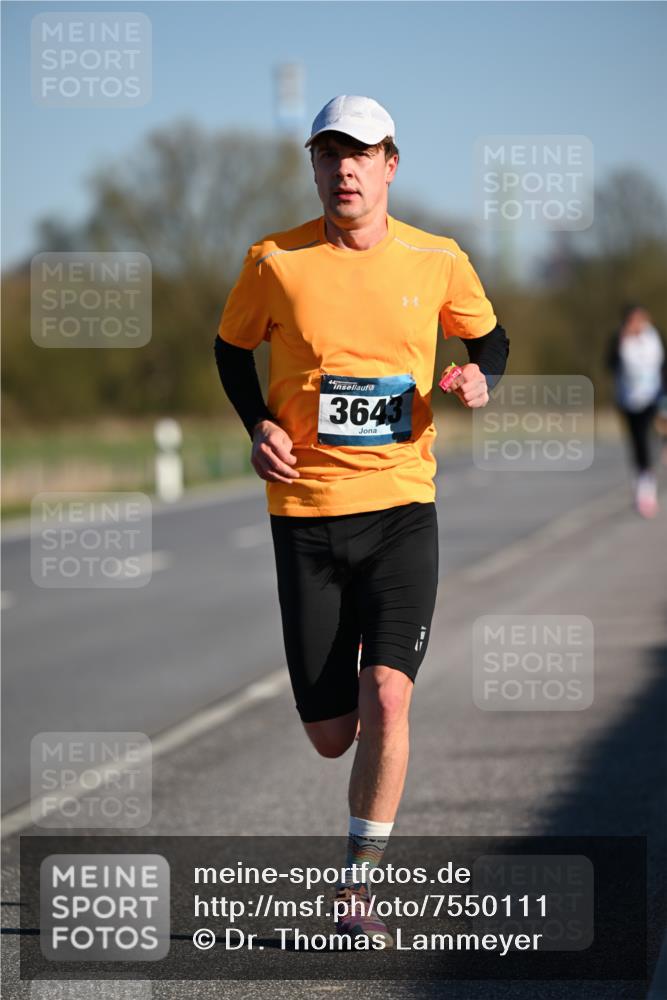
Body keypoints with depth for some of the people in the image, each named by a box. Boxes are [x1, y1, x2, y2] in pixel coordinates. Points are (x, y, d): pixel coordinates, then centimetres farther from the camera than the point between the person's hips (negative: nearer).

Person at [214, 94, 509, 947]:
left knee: (386, 698, -17)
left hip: (402, 504, 0)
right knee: (330, 735, 2)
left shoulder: (438, 261, 0)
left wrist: (481, 379, -5)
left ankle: (357, 886, -2)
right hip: (305, 509, 0)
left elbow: (488, 334, 17)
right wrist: (258, 426, -3)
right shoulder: (275, 261, -2)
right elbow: (232, 347, 14)